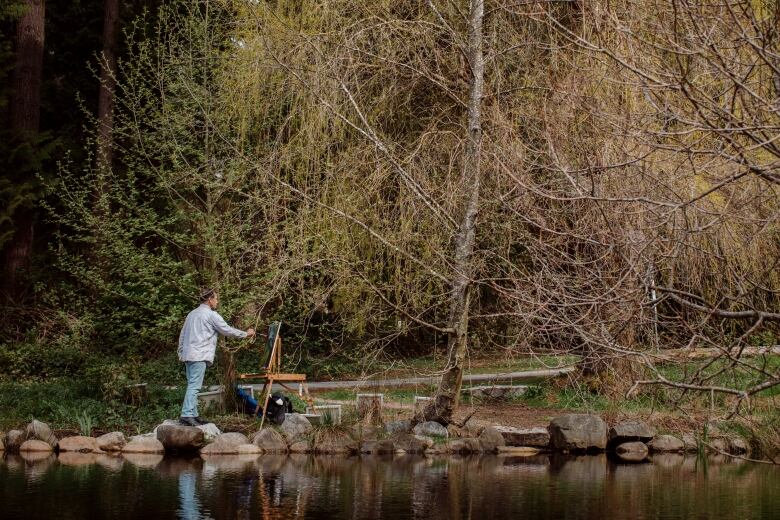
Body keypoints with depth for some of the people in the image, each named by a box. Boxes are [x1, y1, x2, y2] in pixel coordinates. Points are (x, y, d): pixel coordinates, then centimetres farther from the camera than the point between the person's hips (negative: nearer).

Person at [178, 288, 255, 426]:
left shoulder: (192, 314, 20)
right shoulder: (211, 315, -5)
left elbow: (182, 335, 22)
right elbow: (227, 330, -3)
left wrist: (181, 354, 25)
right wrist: (246, 334, 9)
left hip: (188, 356, 9)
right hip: (199, 356, -9)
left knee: (193, 386, 10)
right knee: (194, 386, -12)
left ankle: (193, 415, 9)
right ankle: (186, 415, -19)